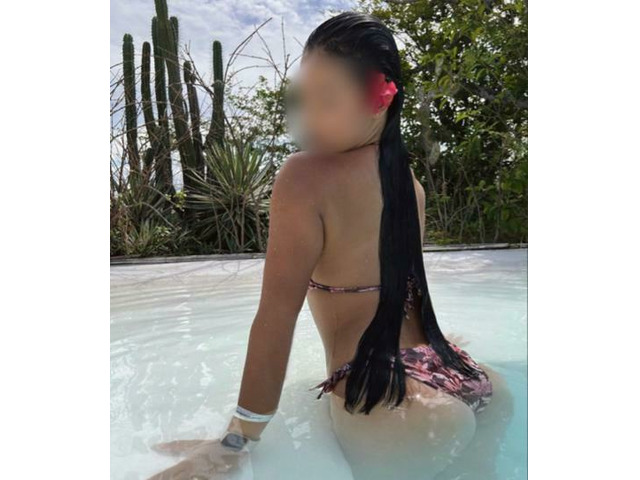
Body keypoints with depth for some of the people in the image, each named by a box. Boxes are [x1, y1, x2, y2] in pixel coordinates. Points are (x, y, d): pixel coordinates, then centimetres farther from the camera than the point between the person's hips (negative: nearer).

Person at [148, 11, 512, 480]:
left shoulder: (307, 175, -15)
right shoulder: (406, 173, 7)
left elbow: (278, 314, -18)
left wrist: (237, 440, -10)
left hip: (394, 413, -7)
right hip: (460, 382, 7)